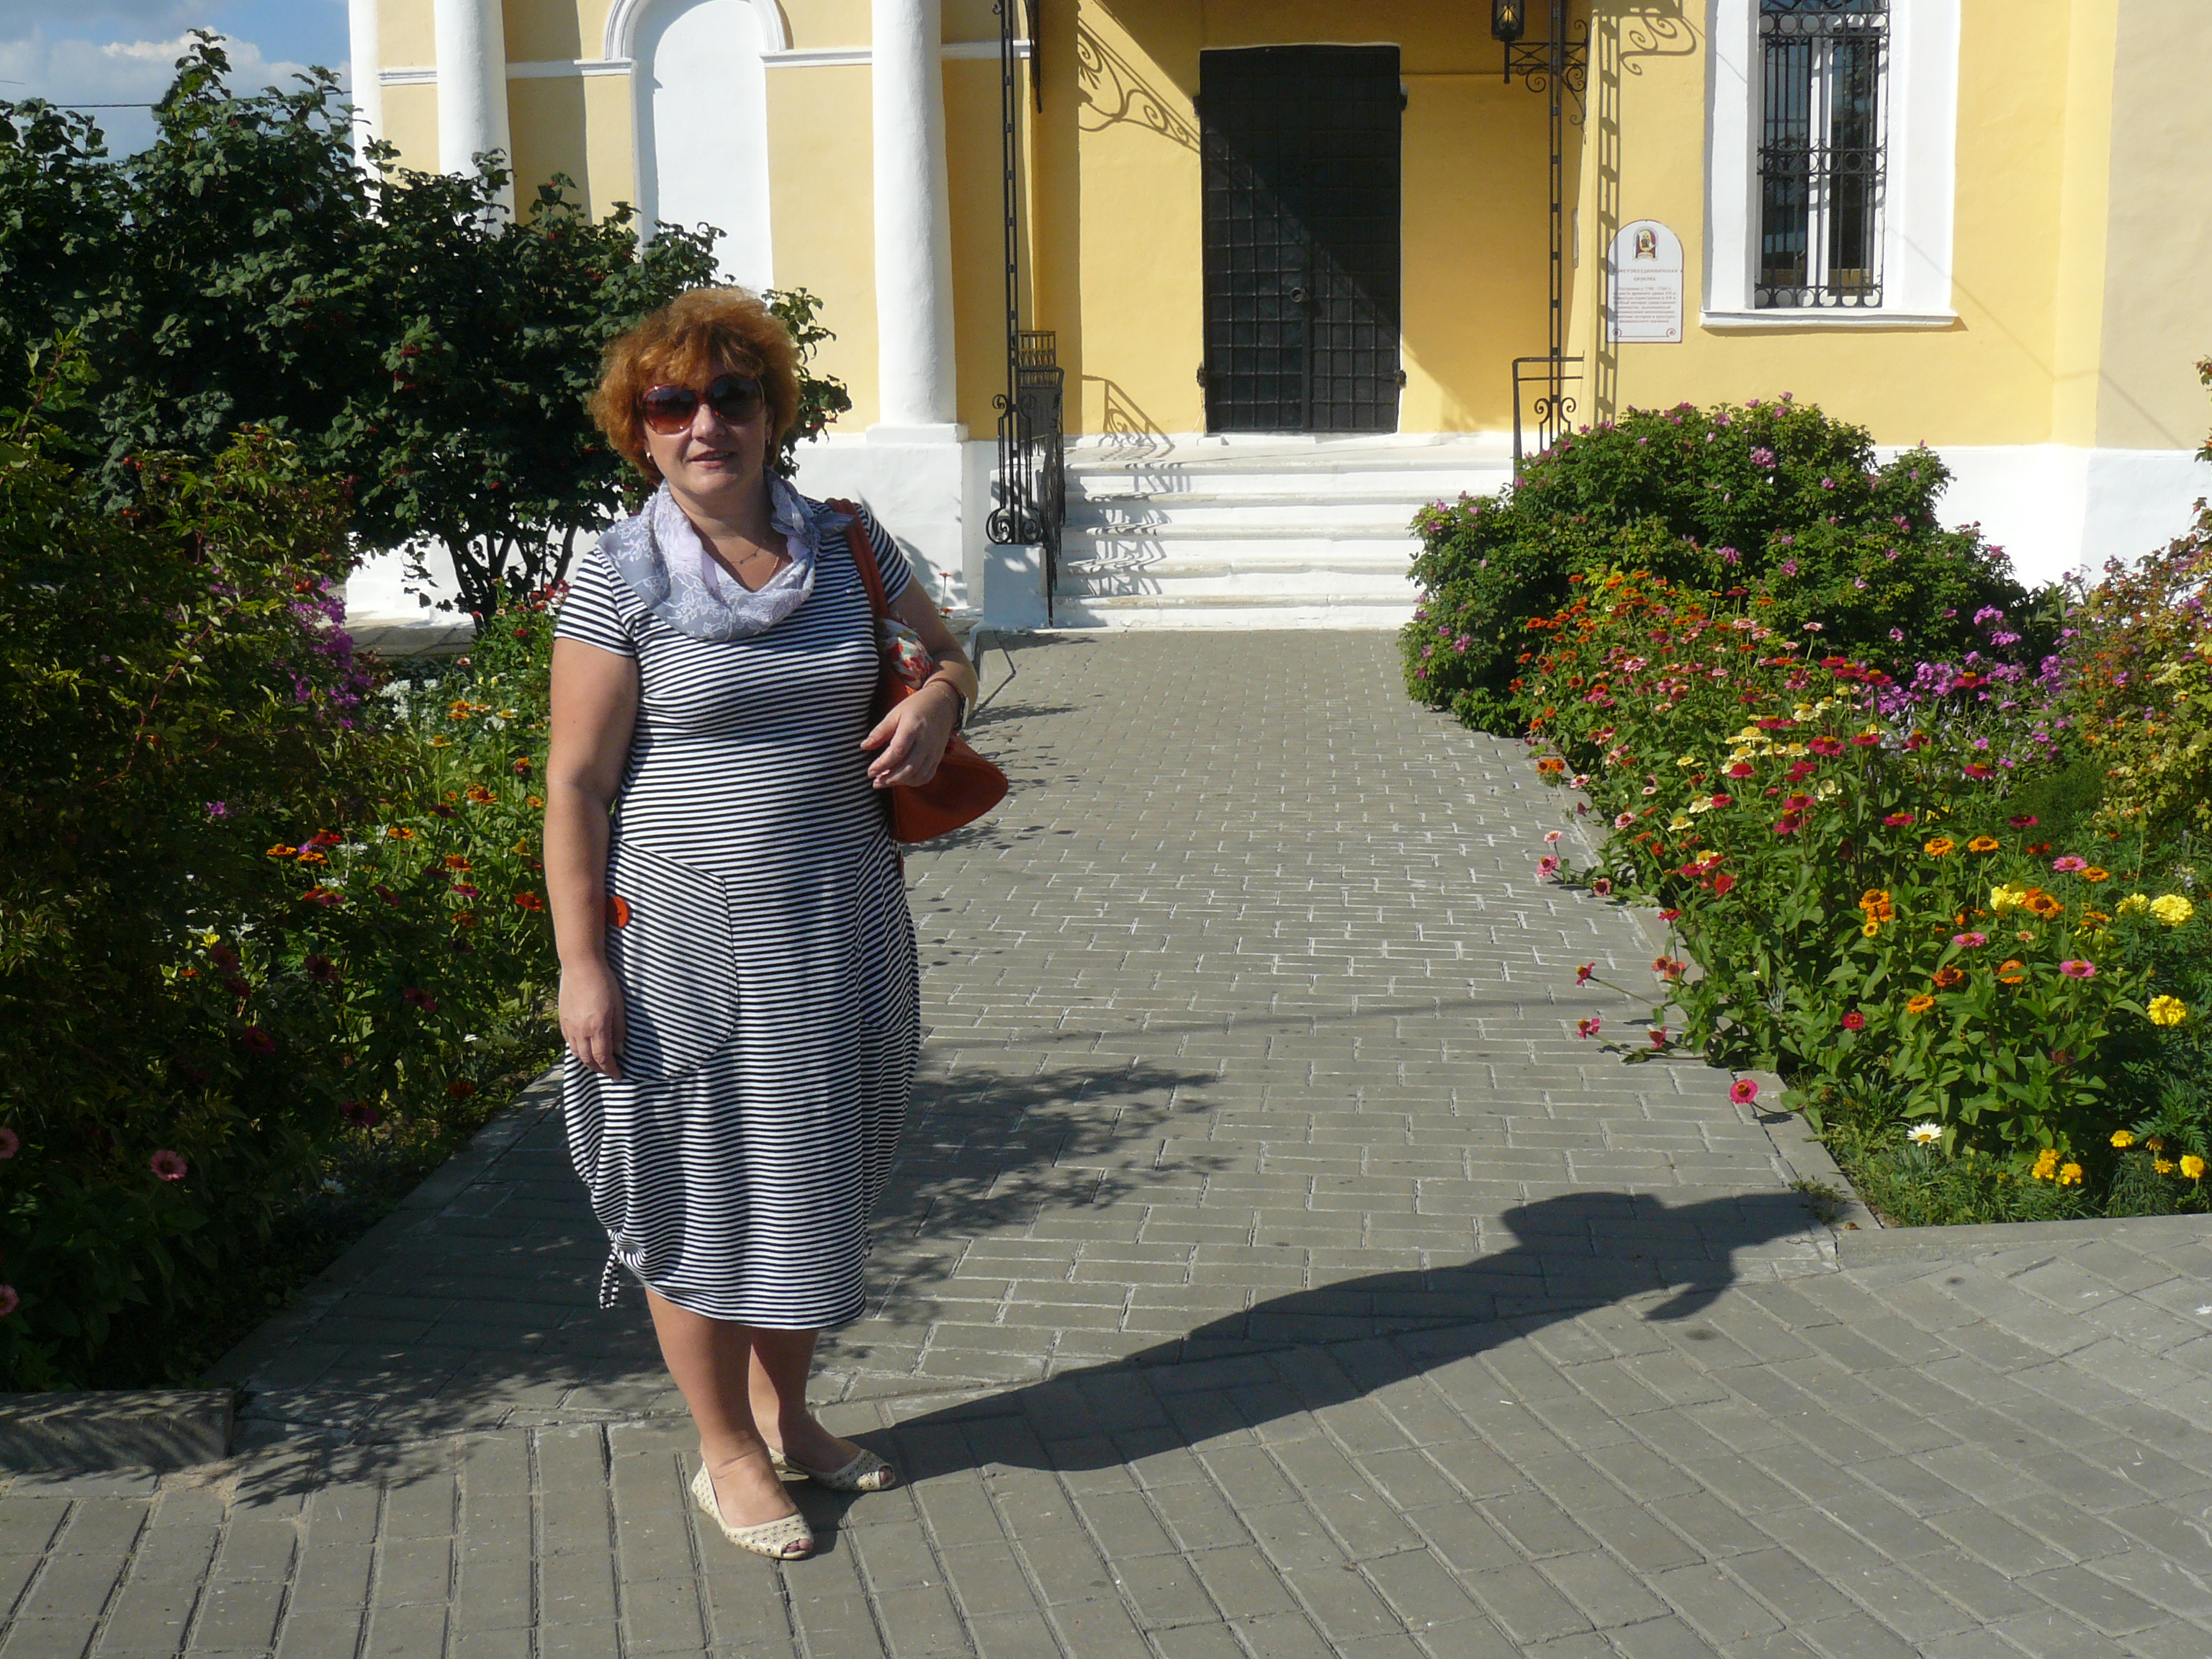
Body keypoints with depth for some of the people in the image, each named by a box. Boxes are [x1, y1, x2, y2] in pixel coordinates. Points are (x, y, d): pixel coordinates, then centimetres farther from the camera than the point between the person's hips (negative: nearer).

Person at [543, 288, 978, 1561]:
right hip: (688, 930, -4)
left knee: (818, 1170, 16)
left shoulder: (844, 545, 3)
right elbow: (576, 785, -9)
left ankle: (788, 1415, 37)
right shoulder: (622, 577, -9)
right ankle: (729, 1453, 27)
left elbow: (950, 651, 18)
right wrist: (582, 967, -13)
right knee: (706, 1183, 8)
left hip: (840, 919, 5)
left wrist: (935, 705, -6)